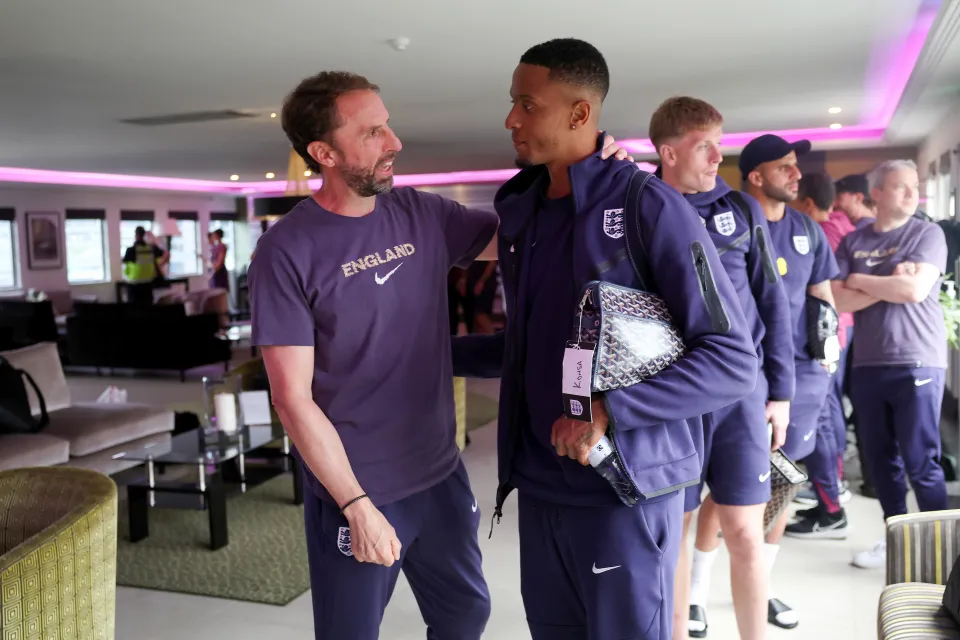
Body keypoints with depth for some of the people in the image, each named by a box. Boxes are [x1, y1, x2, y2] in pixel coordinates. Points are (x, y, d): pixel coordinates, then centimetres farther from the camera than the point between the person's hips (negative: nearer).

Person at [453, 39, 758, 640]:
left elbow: (734, 361, -15)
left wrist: (609, 411, -23)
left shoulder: (649, 207, -12)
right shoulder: (520, 212, 8)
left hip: (624, 490, -6)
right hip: (538, 485, 6)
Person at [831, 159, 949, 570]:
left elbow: (915, 290, -15)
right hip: (867, 364, 4)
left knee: (920, 461, -2)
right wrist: (889, 283, -12)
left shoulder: (927, 234, 0)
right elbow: (840, 300, -1)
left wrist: (860, 281, -3)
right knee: (880, 458, 9)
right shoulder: (853, 242, 9)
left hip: (917, 363, -4)